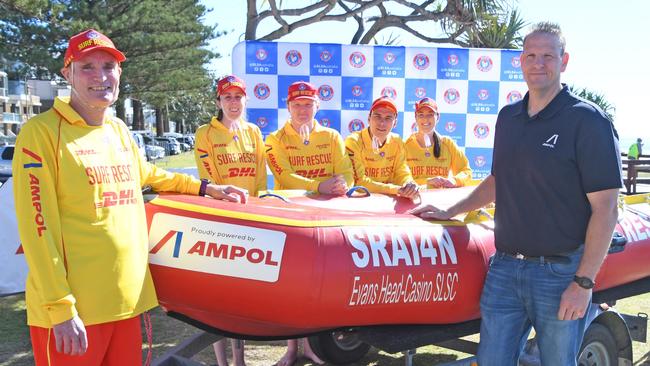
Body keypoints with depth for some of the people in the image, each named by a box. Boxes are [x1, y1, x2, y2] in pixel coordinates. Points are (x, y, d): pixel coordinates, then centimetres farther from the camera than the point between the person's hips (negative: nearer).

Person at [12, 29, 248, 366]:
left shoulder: (119, 130, 11)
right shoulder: (42, 131, -10)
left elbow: (144, 174, 31)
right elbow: (38, 228, -14)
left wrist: (205, 188, 29)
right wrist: (61, 309, -17)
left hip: (127, 297, 7)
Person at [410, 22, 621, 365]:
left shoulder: (588, 121, -9)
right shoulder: (508, 117, 10)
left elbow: (605, 208, -12)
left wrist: (584, 283, -16)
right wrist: (450, 212, 17)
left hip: (560, 272, -5)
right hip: (504, 268, 5)